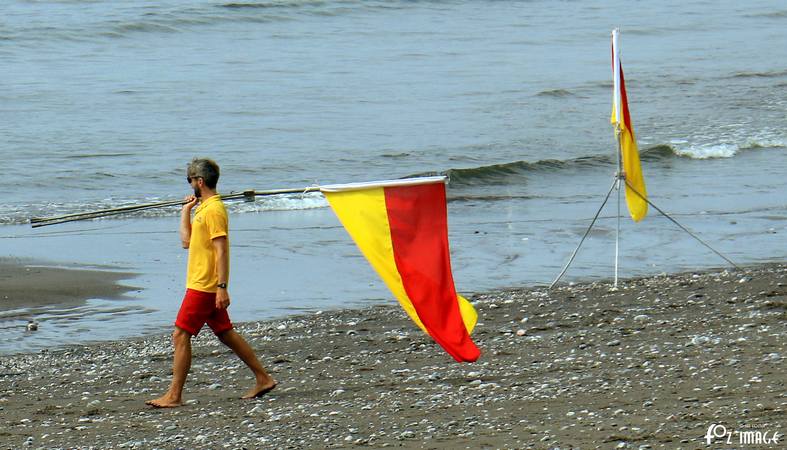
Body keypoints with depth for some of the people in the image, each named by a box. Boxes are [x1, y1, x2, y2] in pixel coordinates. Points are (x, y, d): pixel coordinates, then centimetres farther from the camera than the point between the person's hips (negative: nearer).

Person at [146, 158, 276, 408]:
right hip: (206, 286, 10)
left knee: (180, 336, -8)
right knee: (226, 334, 14)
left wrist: (222, 287, -25)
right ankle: (263, 379, 17)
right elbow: (187, 241, 21)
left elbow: (222, 250, -22)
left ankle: (174, 395, -6)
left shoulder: (213, 210, -16)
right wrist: (186, 211, 17)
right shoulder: (204, 208, 15)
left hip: (203, 287, -10)